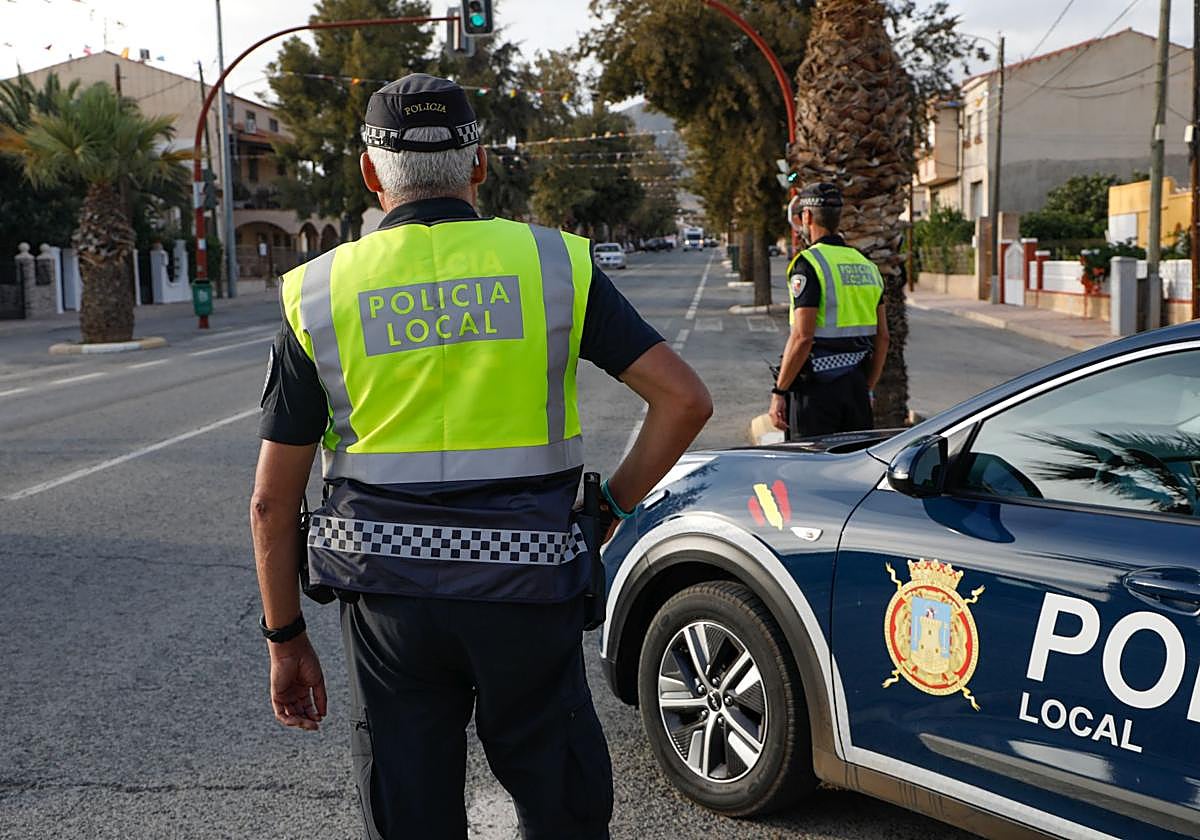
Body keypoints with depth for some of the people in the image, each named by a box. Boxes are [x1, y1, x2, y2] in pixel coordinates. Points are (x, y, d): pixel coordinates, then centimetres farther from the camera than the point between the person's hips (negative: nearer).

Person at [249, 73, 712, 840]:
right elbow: (684, 398, -5)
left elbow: (273, 503, 2)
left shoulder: (319, 294, 1)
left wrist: (286, 639, 12)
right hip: (526, 587, 0)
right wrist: (612, 509, 4)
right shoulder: (554, 263, 0)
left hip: (388, 595, 1)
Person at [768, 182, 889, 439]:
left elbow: (802, 337, -19)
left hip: (817, 386, -7)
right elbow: (882, 338, 14)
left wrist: (779, 391, -13)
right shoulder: (867, 266, 12)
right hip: (856, 385, 7)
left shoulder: (808, 263, -11)